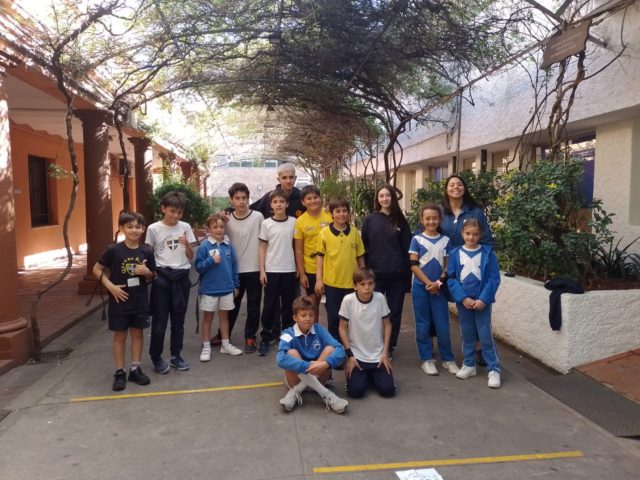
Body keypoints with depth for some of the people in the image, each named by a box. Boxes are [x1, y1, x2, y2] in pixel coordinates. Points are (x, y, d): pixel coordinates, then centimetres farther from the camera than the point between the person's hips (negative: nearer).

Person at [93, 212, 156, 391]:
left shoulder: (146, 252, -4)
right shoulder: (114, 250, -11)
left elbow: (152, 276, 8)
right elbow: (97, 269, -3)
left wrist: (147, 272, -14)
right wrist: (110, 286, -13)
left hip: (140, 301, 3)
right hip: (120, 300, -2)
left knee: (137, 334, 12)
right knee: (119, 336, 8)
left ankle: (135, 369, 24)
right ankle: (119, 372, 19)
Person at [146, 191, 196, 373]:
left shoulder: (185, 227, 3)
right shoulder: (154, 229, -3)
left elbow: (191, 257, 6)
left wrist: (187, 245, -13)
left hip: (181, 277, 3)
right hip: (161, 277, -2)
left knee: (178, 319, 11)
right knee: (159, 319, 4)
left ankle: (176, 356, 25)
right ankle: (156, 358, 19)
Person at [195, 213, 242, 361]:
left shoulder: (228, 246, 0)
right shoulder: (204, 246, -11)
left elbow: (234, 266, 6)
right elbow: (198, 267, -12)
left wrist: (236, 285, 8)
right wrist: (212, 260, -25)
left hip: (227, 288, 4)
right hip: (209, 289, -3)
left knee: (224, 316, 16)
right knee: (207, 317, 10)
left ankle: (225, 345, 28)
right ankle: (206, 347, 20)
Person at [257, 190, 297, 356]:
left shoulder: (294, 222, 1)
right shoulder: (266, 223, -2)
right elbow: (262, 248, 1)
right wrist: (262, 270, -4)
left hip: (289, 270, 1)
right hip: (271, 270, -1)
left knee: (288, 304, 10)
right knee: (269, 305, 4)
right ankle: (265, 337, 14)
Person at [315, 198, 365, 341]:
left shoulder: (355, 232, 0)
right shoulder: (324, 233, -4)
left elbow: (360, 257, 7)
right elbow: (320, 256, 0)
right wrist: (319, 279, -5)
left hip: (352, 283, 1)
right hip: (331, 283, -1)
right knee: (333, 318, 9)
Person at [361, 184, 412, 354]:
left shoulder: (400, 220, 5)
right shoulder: (370, 219, 3)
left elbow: (407, 247, 5)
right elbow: (364, 247, 3)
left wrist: (408, 272, 1)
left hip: (397, 274, 1)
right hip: (375, 273, -1)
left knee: (394, 312, 8)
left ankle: (390, 347, 22)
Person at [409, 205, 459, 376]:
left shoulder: (445, 240, 4)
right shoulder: (417, 239, -2)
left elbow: (448, 266, 4)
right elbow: (413, 265, -6)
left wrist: (438, 283, -10)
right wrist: (428, 283, -13)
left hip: (439, 288, 2)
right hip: (420, 288, -1)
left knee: (443, 326, 4)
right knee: (423, 325, 5)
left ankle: (447, 359, 19)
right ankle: (427, 359, 17)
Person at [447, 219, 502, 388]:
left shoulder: (487, 253, -4)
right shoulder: (455, 254, -2)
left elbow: (494, 279, -6)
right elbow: (451, 278, -3)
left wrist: (483, 299, -15)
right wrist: (463, 298, -13)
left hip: (482, 301, -2)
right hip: (463, 301, 2)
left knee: (485, 336, -1)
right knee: (467, 335, 14)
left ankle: (494, 369, 10)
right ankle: (469, 365, 27)